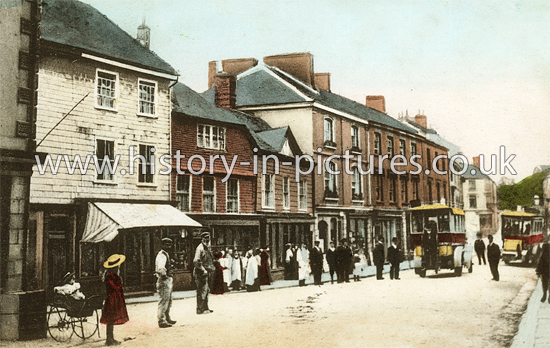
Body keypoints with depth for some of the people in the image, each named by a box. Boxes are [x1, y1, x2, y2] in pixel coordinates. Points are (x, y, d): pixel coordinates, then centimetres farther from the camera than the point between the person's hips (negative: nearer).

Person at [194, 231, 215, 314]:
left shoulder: (207, 248, 17)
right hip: (201, 273, -10)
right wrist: (203, 270, -20)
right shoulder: (200, 248, -13)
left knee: (206, 290, 15)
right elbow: (196, 261, -22)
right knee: (202, 291, -9)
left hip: (208, 273, 10)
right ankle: (200, 309, -5)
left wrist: (211, 268, 16)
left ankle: (205, 308, 23)